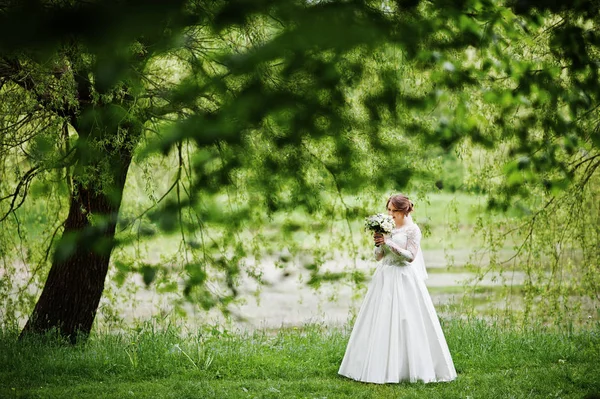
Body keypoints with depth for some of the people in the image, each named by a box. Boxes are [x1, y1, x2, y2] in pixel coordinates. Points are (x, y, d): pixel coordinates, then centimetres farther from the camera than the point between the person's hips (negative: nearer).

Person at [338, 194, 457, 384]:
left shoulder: (412, 230, -5)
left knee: (405, 323, -7)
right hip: (384, 279, 6)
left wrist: (389, 242, -17)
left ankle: (413, 368, 0)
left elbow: (410, 256, -14)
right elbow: (378, 257, 12)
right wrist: (378, 242, -8)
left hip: (404, 280, -6)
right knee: (380, 322, 4)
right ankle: (380, 367, 9)